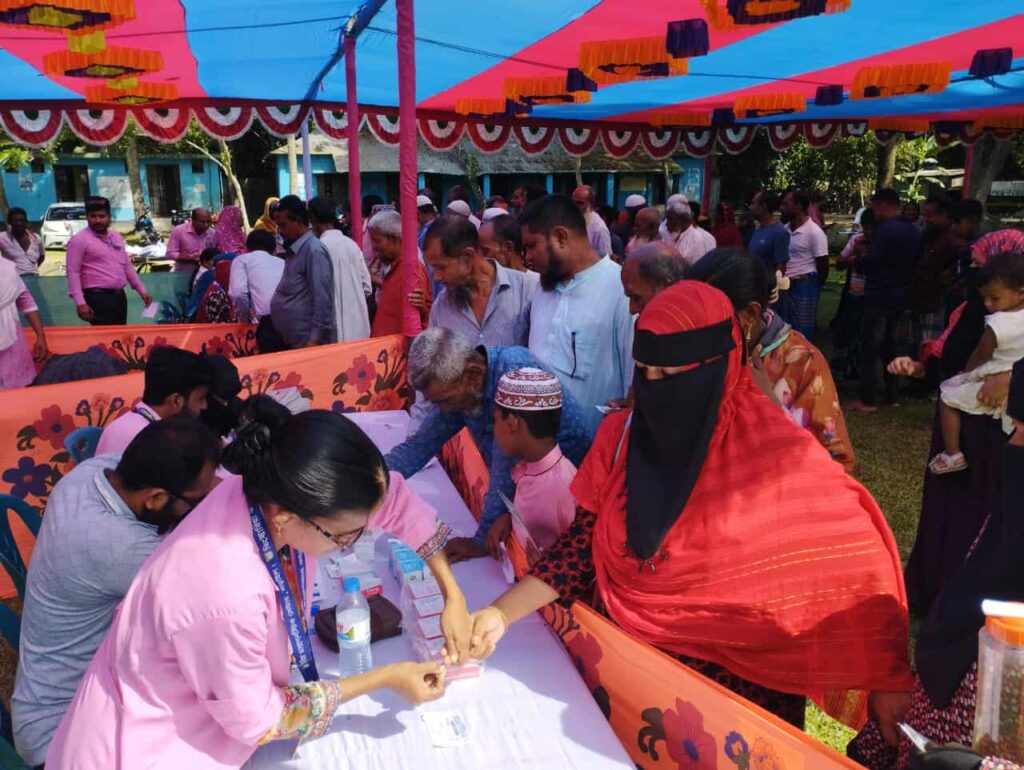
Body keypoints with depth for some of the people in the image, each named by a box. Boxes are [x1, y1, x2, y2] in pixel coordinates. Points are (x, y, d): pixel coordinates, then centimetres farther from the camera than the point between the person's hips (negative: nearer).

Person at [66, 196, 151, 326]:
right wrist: (80, 302, -19)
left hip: (119, 296, 7)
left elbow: (127, 266, 22)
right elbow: (73, 272, -10)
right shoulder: (79, 239, -6)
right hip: (98, 297, -7)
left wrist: (141, 290, 18)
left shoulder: (116, 236, 15)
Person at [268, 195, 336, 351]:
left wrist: (315, 340, -20)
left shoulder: (314, 250, -14)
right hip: (292, 341, 9)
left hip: (308, 343, -9)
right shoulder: (294, 250, 14)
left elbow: (322, 300, -19)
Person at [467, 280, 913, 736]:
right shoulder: (622, 435, -8)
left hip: (740, 681, -3)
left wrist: (889, 678, -14)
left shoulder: (779, 453, -19)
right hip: (633, 660, 4)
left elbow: (856, 560, -12)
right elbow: (584, 542, -4)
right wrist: (501, 613, -14)